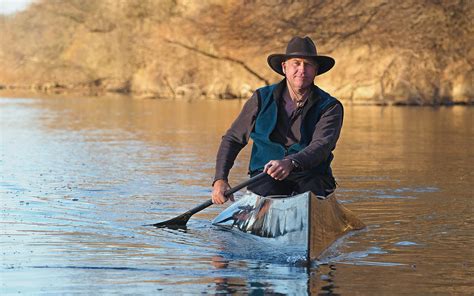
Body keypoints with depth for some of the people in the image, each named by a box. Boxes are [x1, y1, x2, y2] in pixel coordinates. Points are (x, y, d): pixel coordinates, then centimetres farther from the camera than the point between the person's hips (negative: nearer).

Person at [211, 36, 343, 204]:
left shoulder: (330, 107, 1)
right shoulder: (262, 99, 7)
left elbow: (321, 146, -17)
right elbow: (232, 139, 13)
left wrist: (291, 162, -39)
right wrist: (220, 179, -3)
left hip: (310, 177, -1)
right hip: (265, 177, 1)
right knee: (267, 193, -35)